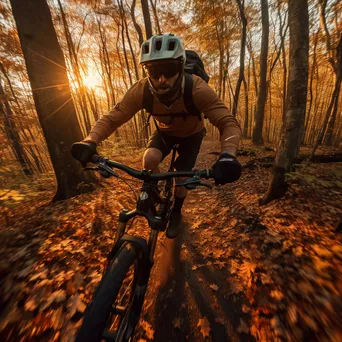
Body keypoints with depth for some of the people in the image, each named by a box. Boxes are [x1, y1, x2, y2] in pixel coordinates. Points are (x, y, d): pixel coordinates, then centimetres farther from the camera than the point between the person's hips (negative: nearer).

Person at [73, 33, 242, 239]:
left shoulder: (197, 89, -36)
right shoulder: (141, 91, -29)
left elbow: (228, 123, -39)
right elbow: (112, 118, -25)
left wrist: (228, 156, -58)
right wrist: (90, 143, -42)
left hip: (191, 135, -1)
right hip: (165, 132, 2)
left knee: (181, 179, -8)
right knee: (150, 159, -27)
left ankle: (176, 213, 23)